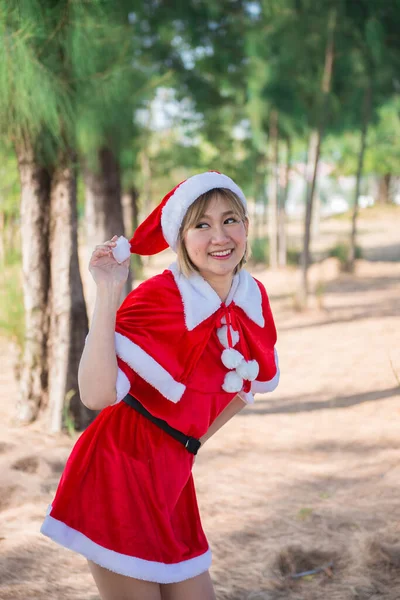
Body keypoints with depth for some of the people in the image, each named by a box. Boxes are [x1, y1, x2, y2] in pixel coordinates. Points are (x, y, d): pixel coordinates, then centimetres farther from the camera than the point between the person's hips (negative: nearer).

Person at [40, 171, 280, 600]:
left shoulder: (253, 299, 2)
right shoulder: (158, 299, -19)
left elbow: (248, 384, 21)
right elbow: (97, 394, -31)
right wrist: (107, 294, -32)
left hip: (172, 477, 7)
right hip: (118, 472, -7)